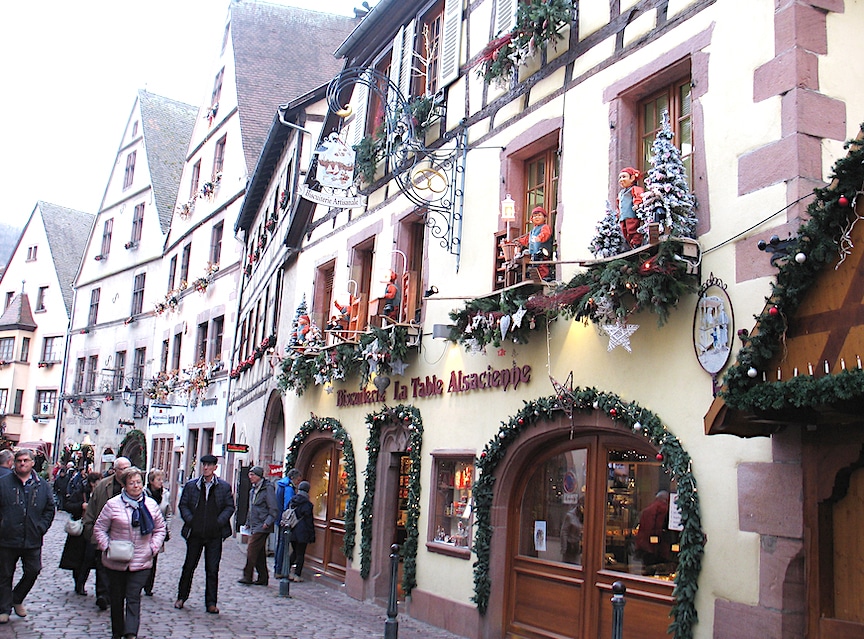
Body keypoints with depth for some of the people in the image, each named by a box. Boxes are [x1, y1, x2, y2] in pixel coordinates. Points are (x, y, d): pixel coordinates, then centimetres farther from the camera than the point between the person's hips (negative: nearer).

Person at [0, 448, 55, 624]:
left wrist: (41, 527, 0)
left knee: (33, 571, 6)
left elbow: (50, 509, 11)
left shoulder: (42, 486, 7)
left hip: (33, 541, 2)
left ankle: (17, 599, 29)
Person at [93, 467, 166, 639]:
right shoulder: (113, 504, -4)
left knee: (133, 598, -8)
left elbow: (160, 529, 12)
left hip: (141, 562, 0)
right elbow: (99, 528, 2)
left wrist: (153, 547, -1)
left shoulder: (151, 505, 2)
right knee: (117, 598, 14)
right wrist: (106, 547, -9)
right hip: (116, 562, 0)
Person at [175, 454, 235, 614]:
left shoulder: (224, 487, 3)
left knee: (213, 570, 3)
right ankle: (181, 597, 28)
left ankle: (211, 603, 10)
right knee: (189, 566, 12)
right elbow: (183, 505, 7)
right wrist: (190, 520, -8)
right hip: (195, 533, 1)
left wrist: (219, 522, -9)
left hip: (215, 535, -1)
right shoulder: (191, 485, 6)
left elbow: (230, 506, 4)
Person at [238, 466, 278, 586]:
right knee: (259, 553, 10)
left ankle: (247, 576, -6)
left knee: (252, 550, -11)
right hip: (254, 526, 9)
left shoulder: (268, 488, -10)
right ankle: (263, 578, 15)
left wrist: (267, 522, -20)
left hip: (262, 527, -9)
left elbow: (274, 509, -13)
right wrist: (248, 522, 21)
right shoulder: (253, 490, 16)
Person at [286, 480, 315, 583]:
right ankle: (297, 575, 2)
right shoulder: (307, 504, -12)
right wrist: (311, 535, -5)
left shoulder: (291, 501, 5)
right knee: (300, 554, 2)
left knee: (294, 552, 19)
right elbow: (309, 521, -10)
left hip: (292, 532, 6)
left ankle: (289, 572, 16)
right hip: (302, 533, -6)